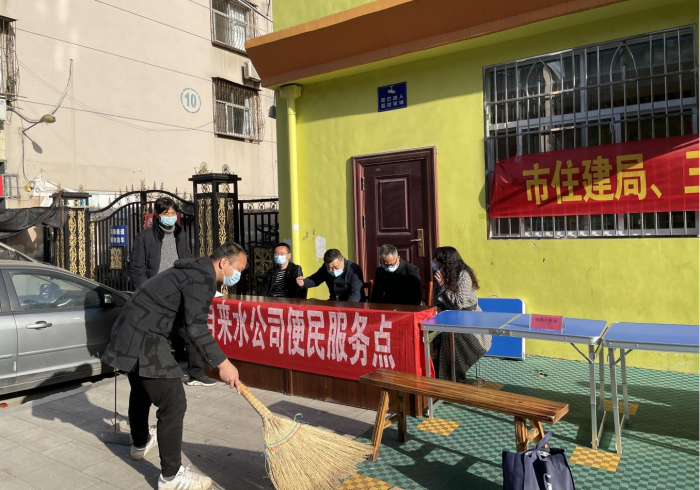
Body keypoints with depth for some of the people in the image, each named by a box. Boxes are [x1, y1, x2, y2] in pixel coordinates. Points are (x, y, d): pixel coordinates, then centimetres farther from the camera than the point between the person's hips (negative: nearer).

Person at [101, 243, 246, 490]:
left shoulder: (195, 270, 16)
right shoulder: (202, 277, -17)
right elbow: (196, 326, -26)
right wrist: (221, 363, -28)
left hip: (131, 333, 11)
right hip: (144, 339, -11)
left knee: (142, 391, 30)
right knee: (173, 403, -7)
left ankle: (141, 443, 52)